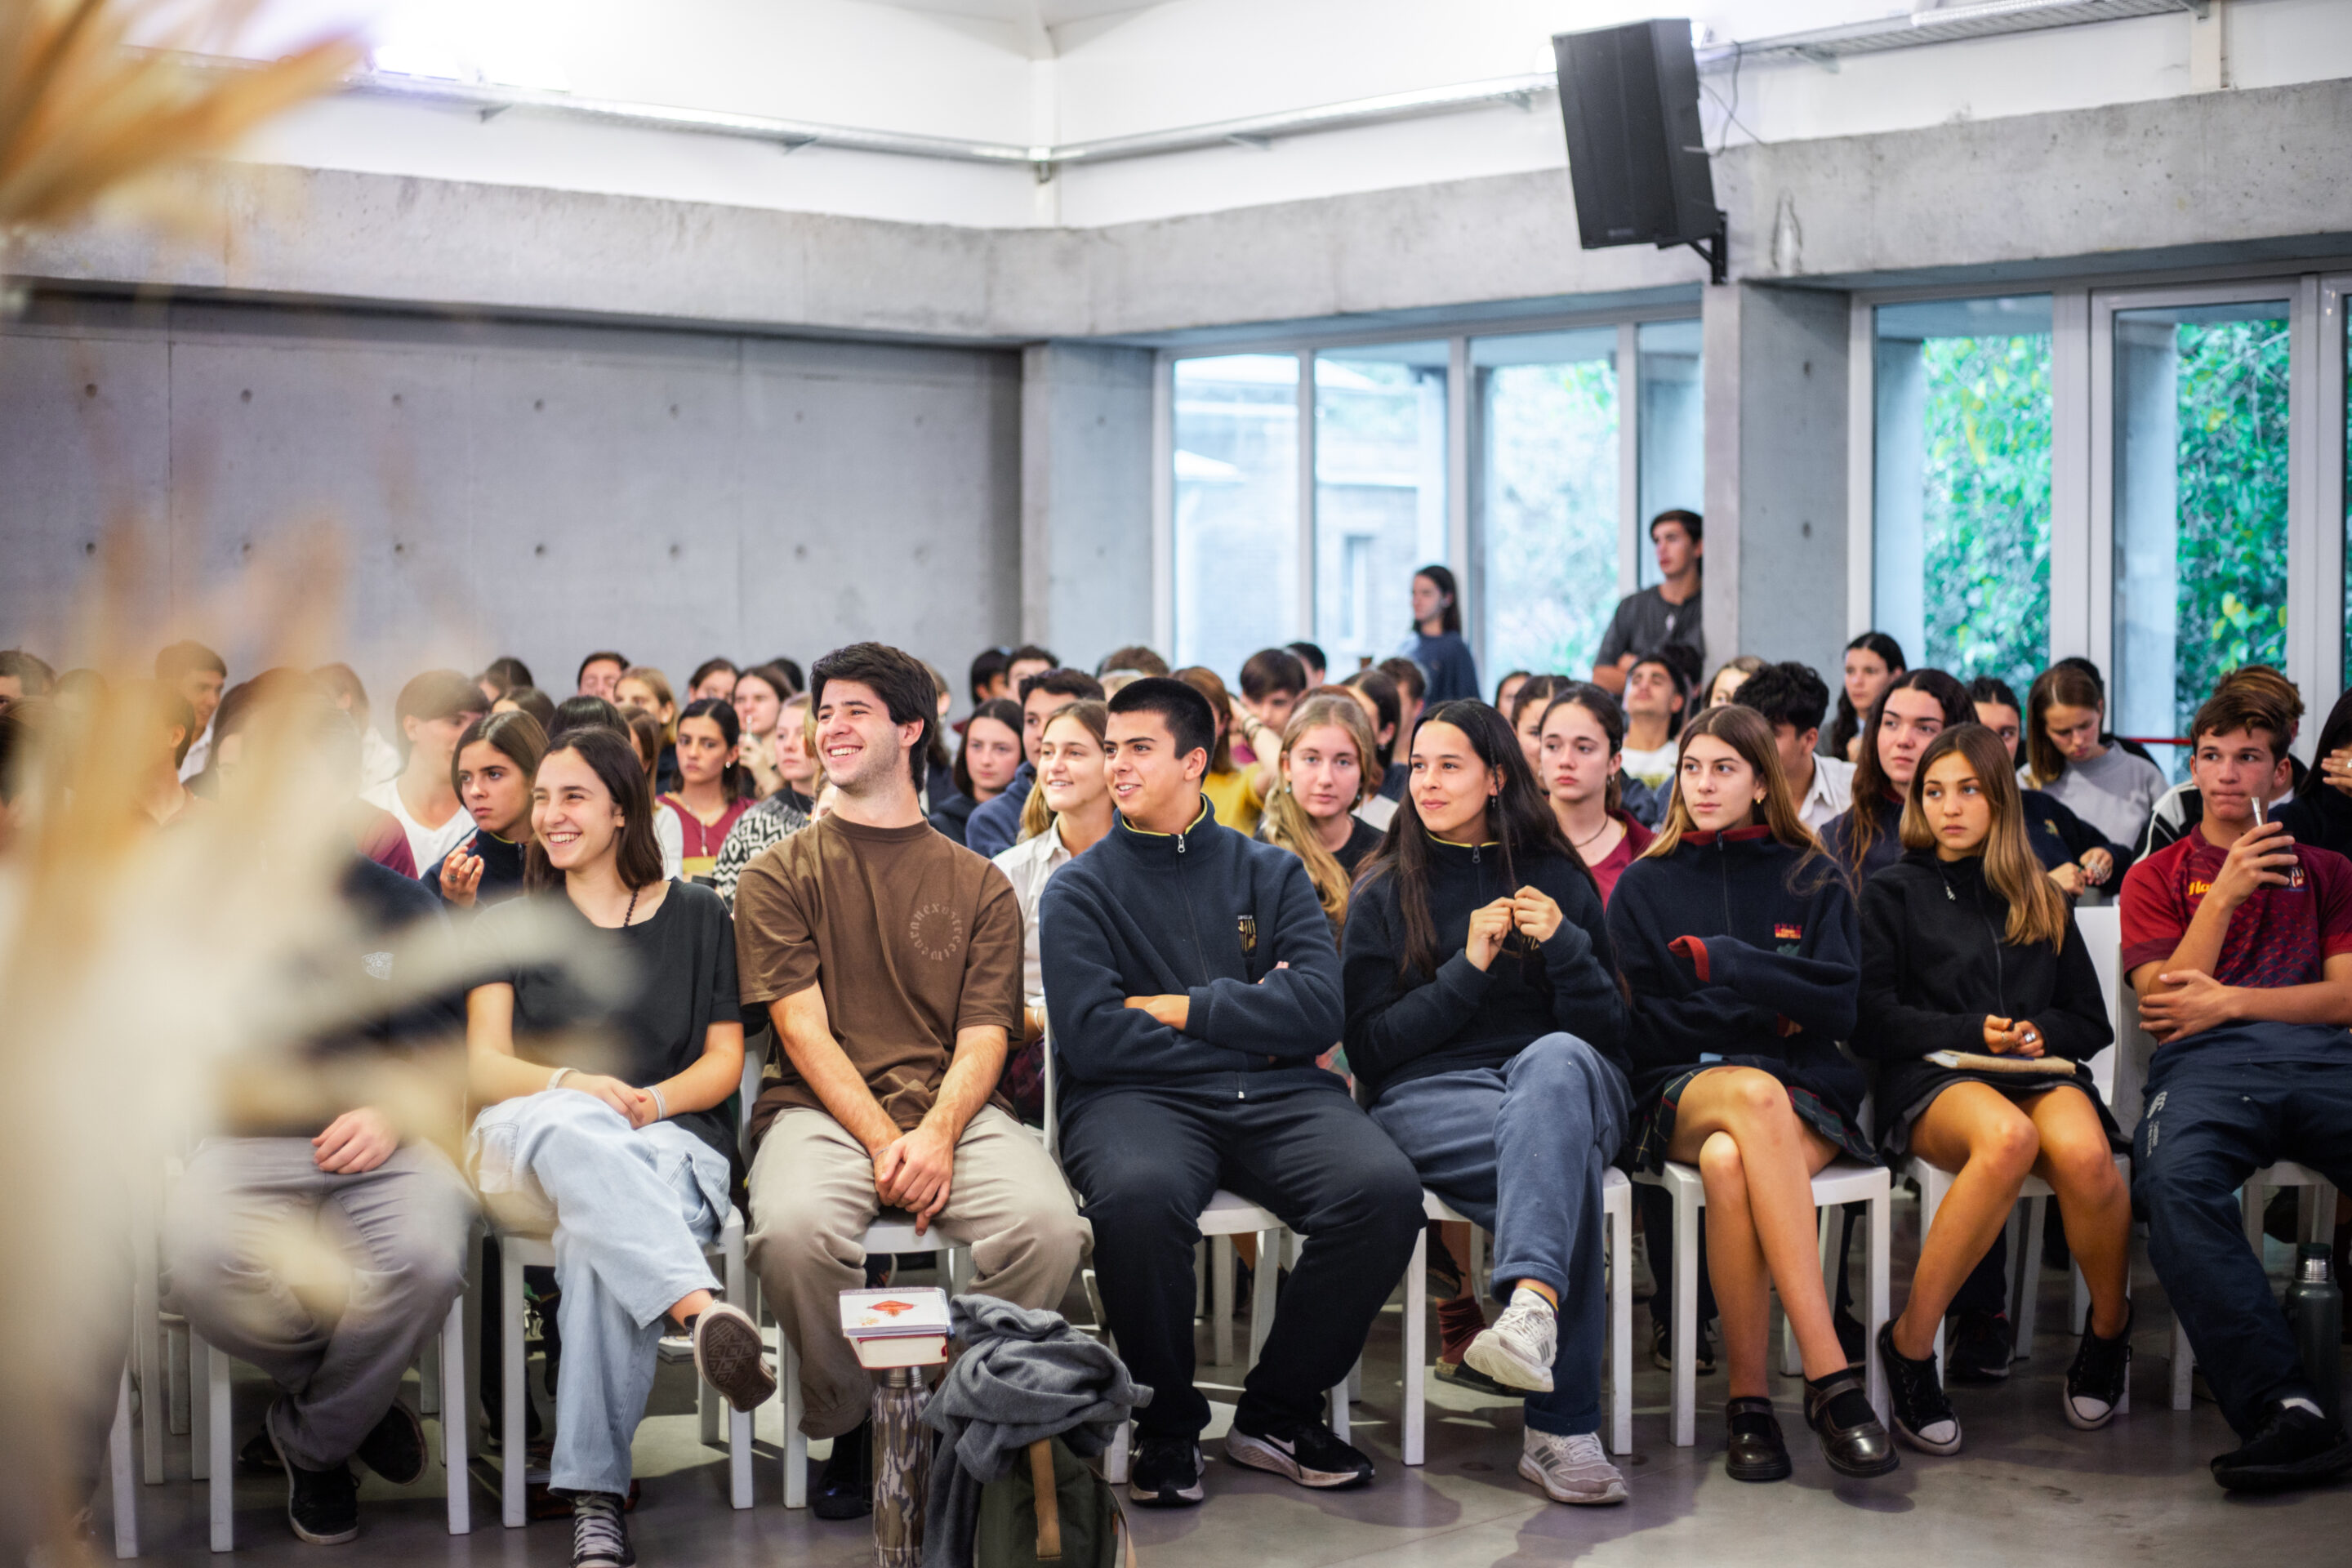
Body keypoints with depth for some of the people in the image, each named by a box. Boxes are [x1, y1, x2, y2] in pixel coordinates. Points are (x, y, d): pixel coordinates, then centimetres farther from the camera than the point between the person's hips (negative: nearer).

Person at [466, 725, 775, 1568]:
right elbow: (483, 1066, 6)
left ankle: (595, 1499, -43)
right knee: (572, 1127, -40)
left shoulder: (695, 914, 18)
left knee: (597, 1233, -39)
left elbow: (725, 1061, 13)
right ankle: (703, 1310, -60)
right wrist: (574, 1084, -16)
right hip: (526, 1148, 0)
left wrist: (653, 1100, -9)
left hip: (670, 1144, 0)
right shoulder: (506, 925, 19)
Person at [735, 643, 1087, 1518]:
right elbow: (804, 1029, 1)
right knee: (794, 1226, -35)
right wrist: (882, 1141, -15)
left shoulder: (978, 886, 16)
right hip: (822, 1109, -1)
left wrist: (936, 1134, -15)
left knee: (1048, 1224, -30)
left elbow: (983, 1039, 6)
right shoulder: (780, 875, 12)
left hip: (953, 1111, 1)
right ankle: (848, 1430, -7)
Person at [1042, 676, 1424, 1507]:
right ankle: (1167, 1424, -12)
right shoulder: (1081, 889, 11)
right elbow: (1091, 1038, -5)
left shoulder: (1269, 871, 16)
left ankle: (1278, 1411, -5)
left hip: (1275, 1097, 2)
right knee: (1138, 1196, -37)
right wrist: (1254, 1024, -1)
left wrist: (1180, 1008, -3)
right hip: (1139, 1097, -2)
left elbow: (1320, 1008, 1)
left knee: (1386, 1189, -27)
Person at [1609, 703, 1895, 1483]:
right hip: (1681, 1092, 0)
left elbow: (1839, 1007, -1)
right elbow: (1645, 1025, 5)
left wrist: (1725, 963, -8)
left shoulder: (1812, 881, 13)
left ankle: (1749, 1395, -31)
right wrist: (1765, 1015, -1)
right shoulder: (1644, 886, 14)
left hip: (1806, 1095, 0)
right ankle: (1830, 1378, -43)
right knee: (1755, 1095, -39)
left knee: (1729, 1162, -38)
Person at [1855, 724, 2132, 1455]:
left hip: (2041, 1069, 3)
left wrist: (2041, 1031, -1)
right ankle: (1910, 1342, -30)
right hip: (1934, 1078, -3)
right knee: (2008, 1136, -40)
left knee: (2084, 1153, -35)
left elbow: (2092, 1022, 21)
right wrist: (1971, 1032, -8)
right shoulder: (1893, 892, 17)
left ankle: (2109, 1327, -6)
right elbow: (1873, 1021, 5)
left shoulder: (2043, 900, 27)